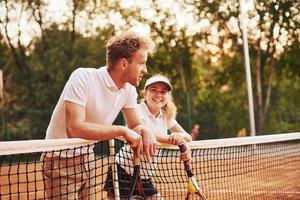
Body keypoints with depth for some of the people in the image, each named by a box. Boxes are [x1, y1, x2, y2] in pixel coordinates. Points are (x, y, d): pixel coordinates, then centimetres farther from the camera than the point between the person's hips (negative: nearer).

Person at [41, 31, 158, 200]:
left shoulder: (129, 90, -4)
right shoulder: (83, 77, -25)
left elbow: (135, 125, 3)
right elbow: (74, 128, -34)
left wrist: (145, 131, -22)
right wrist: (122, 130, -32)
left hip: (87, 158, 7)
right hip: (61, 160, -7)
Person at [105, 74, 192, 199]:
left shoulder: (166, 115, 6)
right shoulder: (137, 111, -14)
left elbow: (188, 137, 3)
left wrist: (181, 137, -22)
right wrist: (173, 138, -46)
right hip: (123, 172, -6)